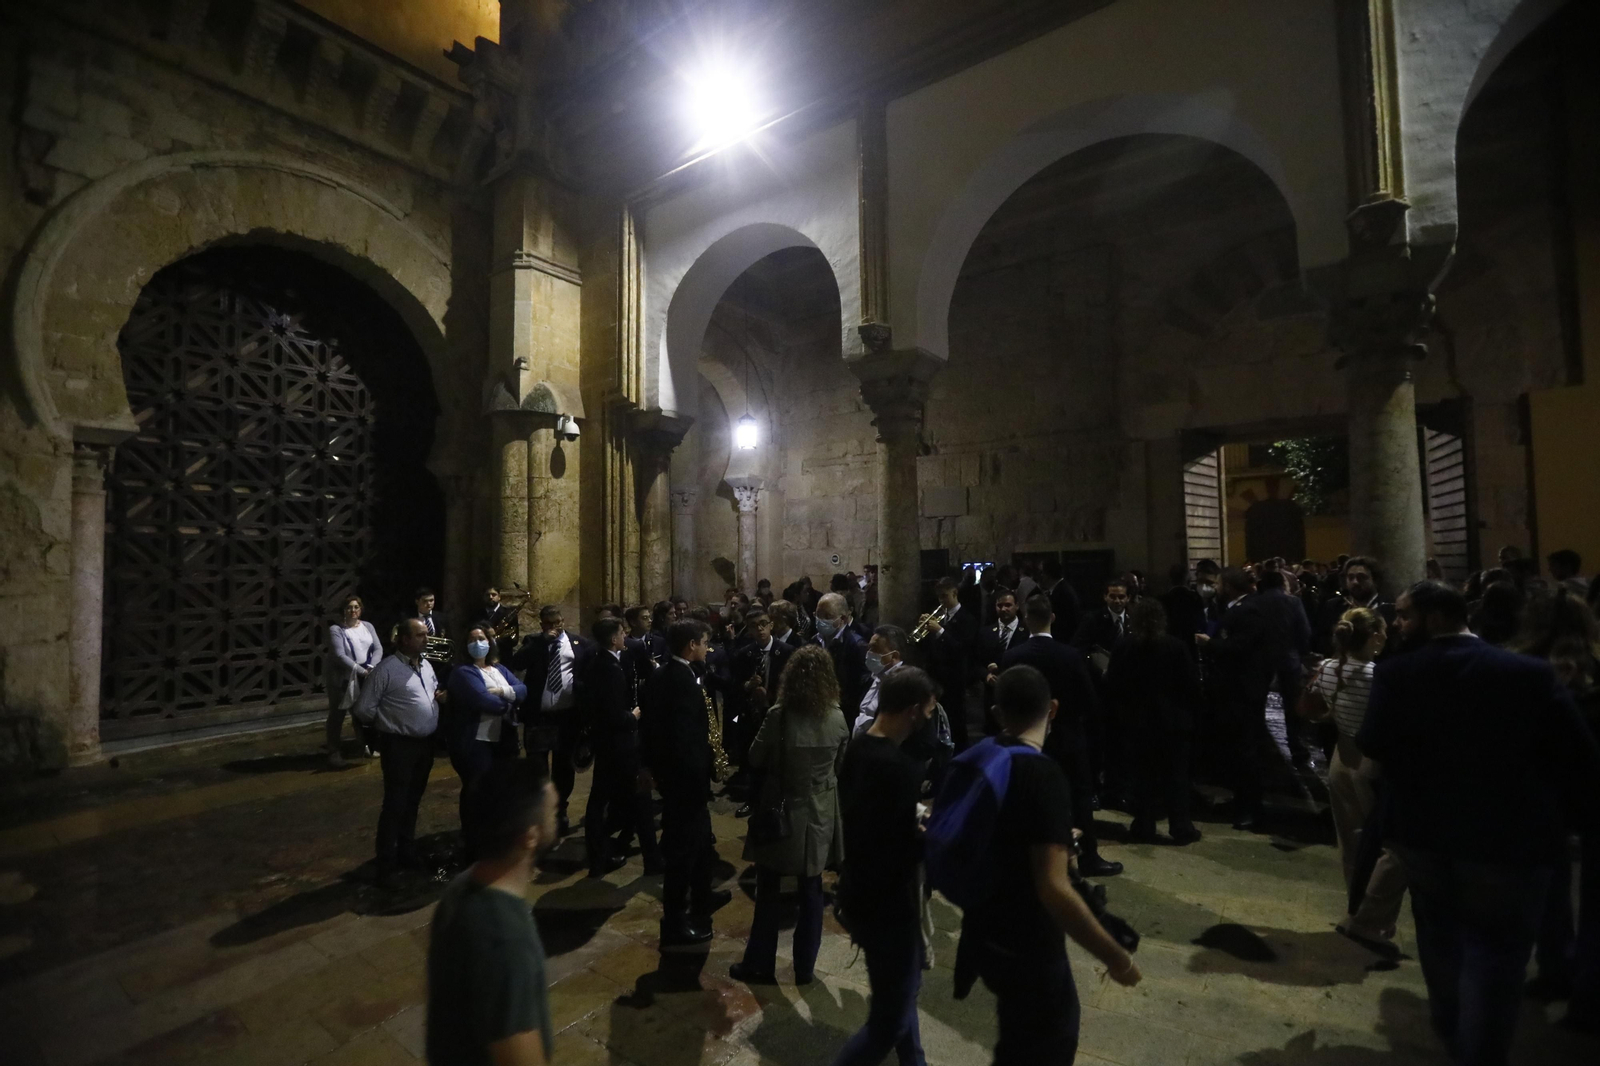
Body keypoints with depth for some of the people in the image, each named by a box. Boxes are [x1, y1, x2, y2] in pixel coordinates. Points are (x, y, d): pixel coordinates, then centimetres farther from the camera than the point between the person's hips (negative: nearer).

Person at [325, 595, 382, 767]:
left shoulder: (368, 626, 6)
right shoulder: (335, 630, -8)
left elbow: (378, 649, 0)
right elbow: (339, 656, -17)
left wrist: (371, 668, -17)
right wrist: (362, 671, -23)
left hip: (365, 677, 4)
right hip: (342, 679, -4)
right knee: (337, 714, 5)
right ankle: (334, 751, 15)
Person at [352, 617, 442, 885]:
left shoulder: (427, 666, 8)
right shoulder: (386, 670, -16)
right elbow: (363, 709, -14)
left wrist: (440, 696, 3)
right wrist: (388, 722, -1)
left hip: (425, 743, 7)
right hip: (399, 745, -7)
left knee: (413, 801, 20)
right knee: (395, 804, 2)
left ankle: (407, 851, 36)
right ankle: (386, 863, 17)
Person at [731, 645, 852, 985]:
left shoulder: (779, 715, -21)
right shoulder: (837, 717, -10)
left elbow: (755, 759, -7)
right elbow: (840, 764, 5)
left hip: (781, 812, -3)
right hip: (819, 814, 3)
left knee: (768, 890, 15)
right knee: (811, 892, 17)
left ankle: (759, 963, 28)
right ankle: (804, 967, 29)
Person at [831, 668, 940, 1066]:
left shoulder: (858, 746, -3)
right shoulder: (898, 767, -30)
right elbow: (903, 851, -26)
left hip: (860, 889, 9)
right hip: (886, 901, -9)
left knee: (901, 989, 29)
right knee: (889, 1019, 10)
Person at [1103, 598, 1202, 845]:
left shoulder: (1123, 647, -7)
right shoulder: (1175, 646, -12)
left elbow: (1112, 685, -4)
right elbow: (1191, 683, -9)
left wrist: (1121, 712, 8)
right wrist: (1193, 708, 7)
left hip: (1138, 719, 1)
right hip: (1172, 719, -1)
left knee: (1144, 773, 10)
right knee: (1176, 775, 9)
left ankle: (1144, 827, 14)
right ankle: (1181, 828, 14)